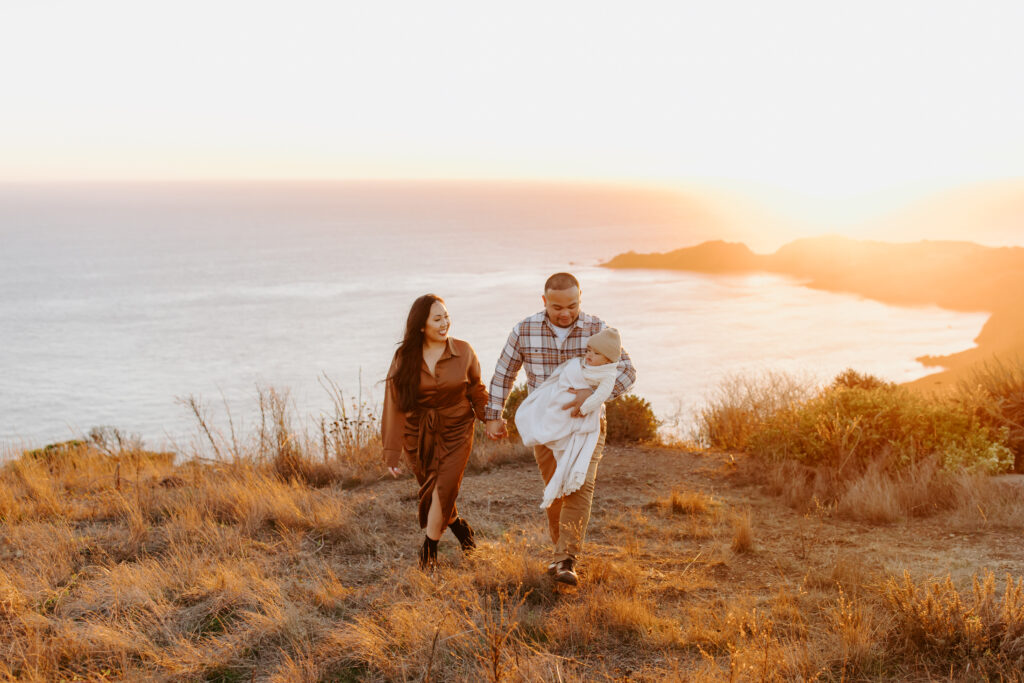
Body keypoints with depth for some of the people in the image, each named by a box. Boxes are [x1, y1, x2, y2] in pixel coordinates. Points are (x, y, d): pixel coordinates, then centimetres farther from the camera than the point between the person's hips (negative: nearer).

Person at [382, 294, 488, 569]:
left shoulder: (464, 352, -9)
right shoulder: (404, 358, -10)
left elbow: (476, 391, 7)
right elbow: (394, 405, -8)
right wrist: (392, 453, -9)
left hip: (455, 432, -1)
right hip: (418, 433, 1)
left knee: (443, 491, -10)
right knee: (430, 492, 10)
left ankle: (428, 551, 8)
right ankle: (460, 527, 38)